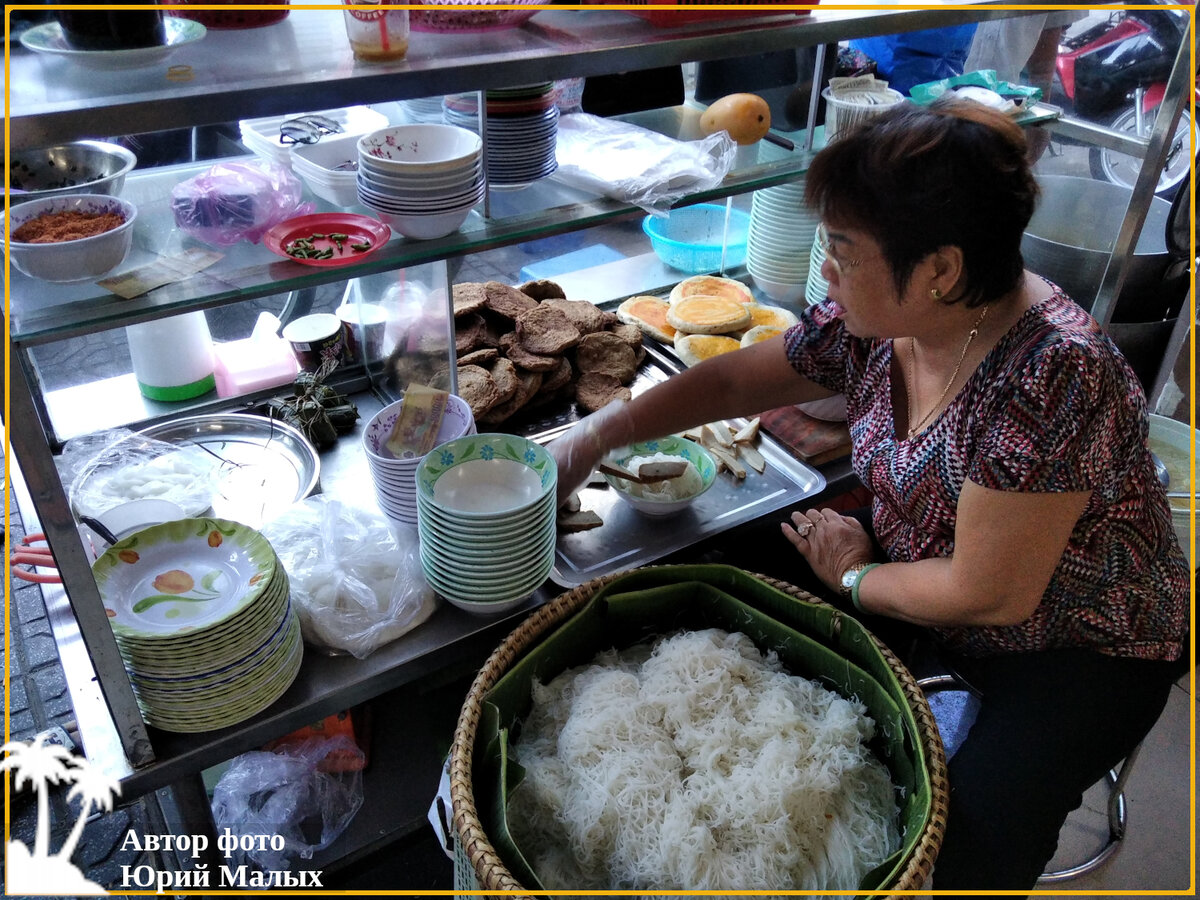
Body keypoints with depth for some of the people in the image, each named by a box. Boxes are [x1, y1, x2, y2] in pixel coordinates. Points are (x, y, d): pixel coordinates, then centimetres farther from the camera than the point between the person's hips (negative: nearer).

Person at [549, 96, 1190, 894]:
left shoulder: (1053, 375, -34)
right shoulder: (880, 322, -11)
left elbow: (988, 595, -27)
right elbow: (732, 382, 1)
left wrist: (852, 575, -11)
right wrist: (596, 435, -2)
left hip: (1076, 648, -6)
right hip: (920, 570, 7)